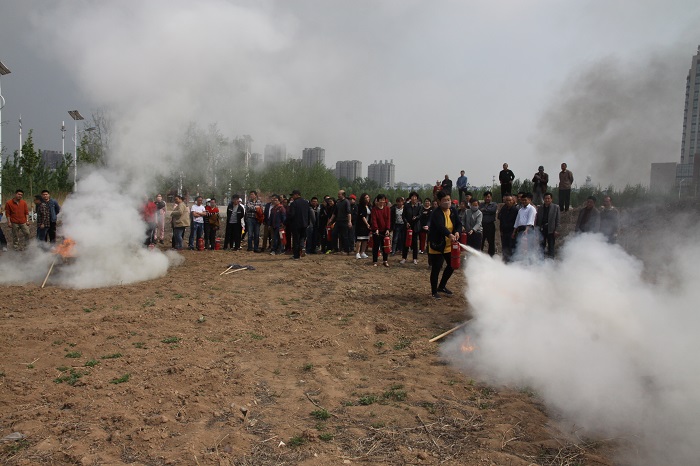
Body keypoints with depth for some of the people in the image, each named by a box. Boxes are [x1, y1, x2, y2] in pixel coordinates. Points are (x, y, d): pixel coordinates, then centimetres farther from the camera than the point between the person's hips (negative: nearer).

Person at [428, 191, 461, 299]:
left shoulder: (453, 212, 2)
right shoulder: (436, 213, -19)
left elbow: (459, 224, -3)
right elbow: (440, 226, -35)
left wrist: (457, 232, -26)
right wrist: (449, 235, -51)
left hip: (449, 245, 7)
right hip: (437, 245, -7)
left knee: (452, 265, 15)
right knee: (436, 269, -1)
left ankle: (441, 286, 36)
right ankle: (434, 291, 19)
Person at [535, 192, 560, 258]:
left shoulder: (555, 208, 3)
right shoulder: (540, 208, 12)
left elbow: (557, 220, -1)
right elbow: (537, 219, 12)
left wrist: (556, 230, -9)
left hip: (551, 230, -3)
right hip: (542, 229, 3)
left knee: (551, 247, 2)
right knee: (542, 246, 7)